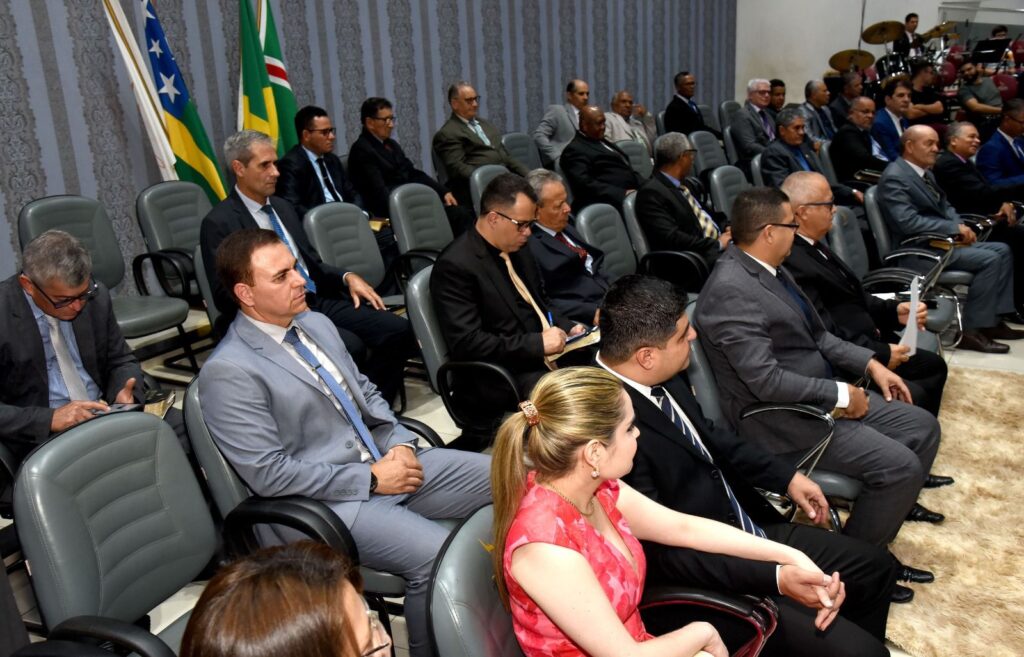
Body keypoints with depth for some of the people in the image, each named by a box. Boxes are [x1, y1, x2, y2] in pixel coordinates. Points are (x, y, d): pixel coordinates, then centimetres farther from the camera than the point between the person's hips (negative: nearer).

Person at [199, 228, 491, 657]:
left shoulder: (316, 324, 10)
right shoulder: (228, 372, -14)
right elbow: (268, 474, -18)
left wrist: (401, 443, -2)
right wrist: (370, 479, -16)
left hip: (386, 461, 8)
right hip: (326, 502, -8)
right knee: (439, 556, -28)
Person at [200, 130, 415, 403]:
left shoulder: (282, 207, 18)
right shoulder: (220, 223, -4)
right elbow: (226, 295, -11)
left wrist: (348, 277, 2)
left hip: (317, 301, 7)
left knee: (398, 329, -12)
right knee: (350, 347, -32)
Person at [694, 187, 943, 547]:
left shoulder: (768, 268, 5)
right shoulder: (731, 289, -25)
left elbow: (814, 335, 16)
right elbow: (766, 380, -28)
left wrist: (870, 363, 6)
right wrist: (841, 394, -17)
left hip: (818, 396, 10)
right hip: (784, 421, -10)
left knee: (923, 426, 11)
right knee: (900, 466, -16)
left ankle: (896, 503, 34)